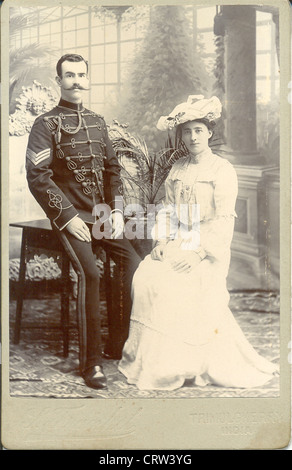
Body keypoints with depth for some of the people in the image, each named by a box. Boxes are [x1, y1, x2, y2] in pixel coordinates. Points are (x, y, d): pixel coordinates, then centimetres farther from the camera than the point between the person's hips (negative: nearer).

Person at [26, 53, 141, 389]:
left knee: (133, 262, -7)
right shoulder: (46, 125, -2)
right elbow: (37, 177, -8)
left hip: (102, 214, 6)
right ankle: (92, 361, -9)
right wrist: (68, 218, -14)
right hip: (72, 217, -6)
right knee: (89, 274, -22)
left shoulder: (97, 122, 17)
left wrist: (116, 211, 5)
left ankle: (118, 344, 9)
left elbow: (112, 169, 18)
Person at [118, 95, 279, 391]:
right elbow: (167, 211, 15)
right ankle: (149, 360, -8)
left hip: (207, 250, -5)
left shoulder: (223, 171, -1)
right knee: (146, 276, -20)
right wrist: (162, 241, -2)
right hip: (176, 245, 5)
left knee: (178, 285, -27)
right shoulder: (176, 170, 17)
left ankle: (184, 366, -11)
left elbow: (223, 222, -8)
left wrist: (198, 253, -19)